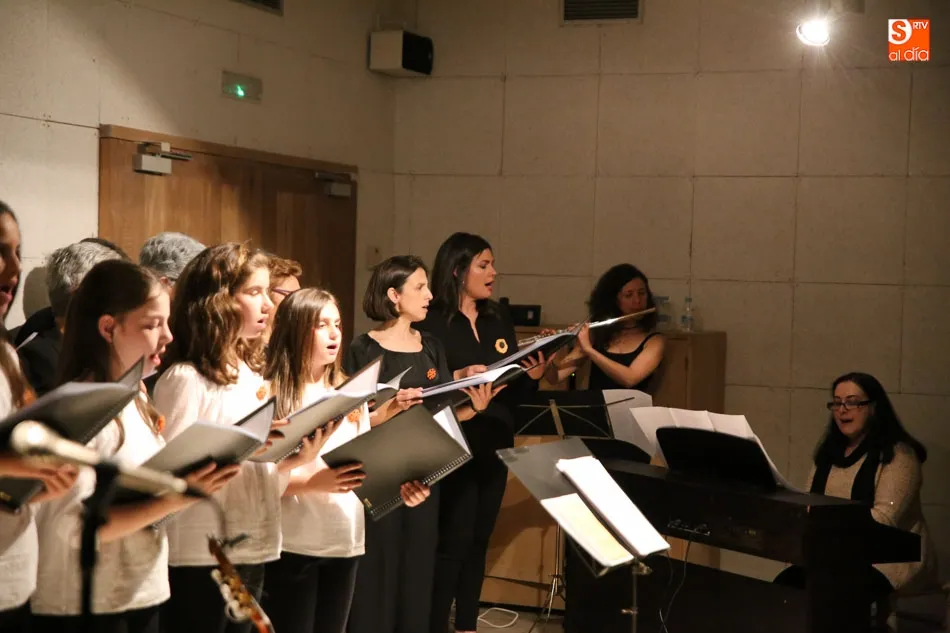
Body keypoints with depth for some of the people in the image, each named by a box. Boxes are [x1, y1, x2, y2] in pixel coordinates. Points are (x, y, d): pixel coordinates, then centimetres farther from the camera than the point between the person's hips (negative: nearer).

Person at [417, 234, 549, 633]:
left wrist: (532, 376, -7)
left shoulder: (499, 319, 10)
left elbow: (512, 389, 12)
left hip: (495, 444, 7)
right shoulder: (432, 322, -10)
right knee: (453, 541, -5)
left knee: (479, 539, 13)